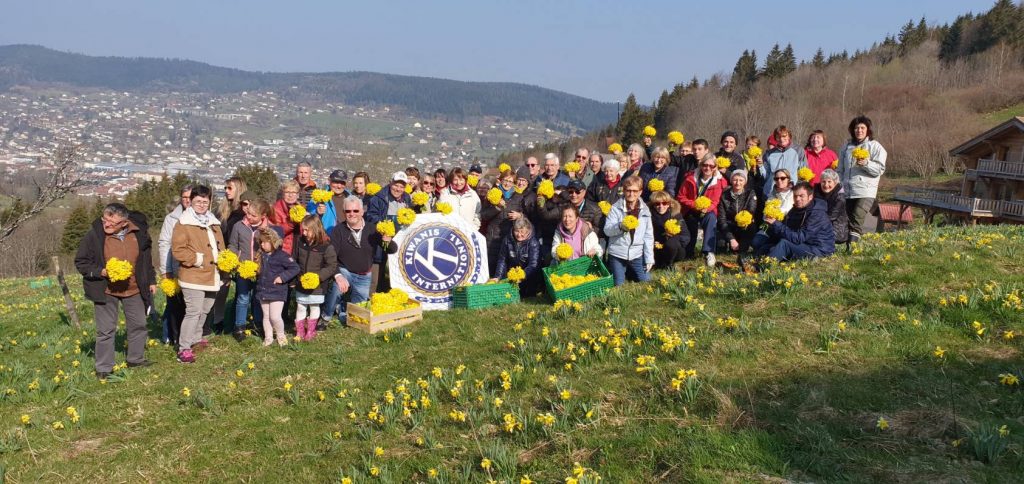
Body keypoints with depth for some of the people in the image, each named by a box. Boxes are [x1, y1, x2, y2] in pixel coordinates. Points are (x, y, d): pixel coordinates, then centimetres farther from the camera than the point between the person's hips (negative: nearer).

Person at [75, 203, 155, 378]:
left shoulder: (138, 233, -4)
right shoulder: (94, 235, -14)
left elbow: (146, 259, 11)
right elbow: (81, 262, -8)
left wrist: (151, 281, 12)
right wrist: (102, 272, -22)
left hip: (134, 290, 4)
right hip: (106, 291, -4)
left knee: (138, 325, 14)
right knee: (106, 330, 1)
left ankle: (136, 358, 34)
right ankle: (103, 368, 12)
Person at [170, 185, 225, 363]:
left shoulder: (213, 223, 15)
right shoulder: (184, 224, -8)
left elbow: (219, 247, 22)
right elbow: (177, 250, -14)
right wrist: (197, 259, -19)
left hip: (212, 276, 7)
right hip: (193, 277, -7)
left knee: (204, 311, 19)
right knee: (193, 312, -10)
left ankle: (196, 339, 37)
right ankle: (184, 349, -4)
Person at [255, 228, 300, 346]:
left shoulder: (281, 255, -13)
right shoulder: (261, 255, 7)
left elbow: (295, 268, -15)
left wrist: (282, 277, -18)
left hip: (277, 292, -6)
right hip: (263, 291, 6)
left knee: (275, 317, -9)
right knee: (266, 316, 13)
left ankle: (280, 335, 15)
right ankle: (268, 337, 26)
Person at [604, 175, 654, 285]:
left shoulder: (645, 210, 5)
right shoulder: (616, 208, -4)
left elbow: (648, 236, 7)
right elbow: (607, 230, -11)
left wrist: (649, 258, 2)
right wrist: (620, 227, -31)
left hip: (637, 255, 3)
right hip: (617, 254, -2)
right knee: (619, 286, 2)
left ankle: (629, 273, 30)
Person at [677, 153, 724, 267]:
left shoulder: (719, 181, -6)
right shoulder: (691, 177, -6)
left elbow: (715, 202, -6)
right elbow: (680, 197, -4)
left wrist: (706, 208, -29)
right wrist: (694, 205, -21)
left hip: (707, 212, -1)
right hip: (690, 212, 1)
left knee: (711, 217, -34)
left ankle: (709, 253, -41)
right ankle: (689, 252, 0)